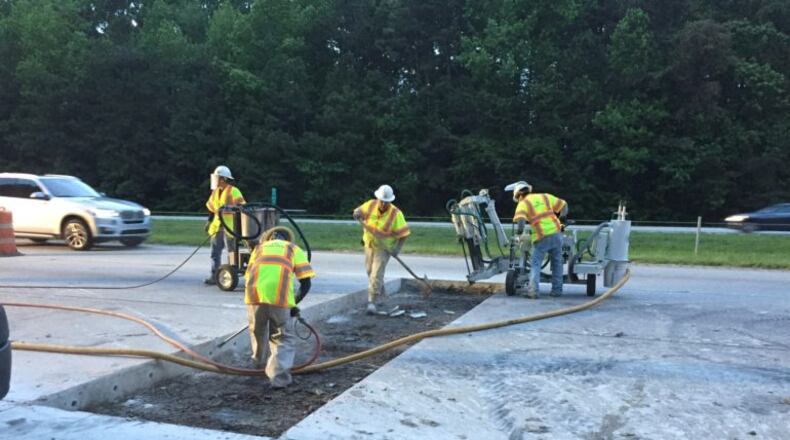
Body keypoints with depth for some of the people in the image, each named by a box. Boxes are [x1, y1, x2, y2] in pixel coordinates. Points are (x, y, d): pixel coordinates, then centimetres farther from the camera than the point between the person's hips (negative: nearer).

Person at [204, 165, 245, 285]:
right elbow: (211, 207, 23)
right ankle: (214, 276, 16)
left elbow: (242, 205, -15)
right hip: (217, 225, 8)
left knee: (231, 251, -2)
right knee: (215, 251, 9)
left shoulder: (233, 191, -10)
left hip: (230, 226, -8)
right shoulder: (215, 192, 13)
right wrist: (209, 220, 19)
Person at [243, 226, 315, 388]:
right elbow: (306, 283, 14)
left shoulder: (259, 247, 32)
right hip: (279, 295, -2)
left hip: (255, 292, 3)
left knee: (257, 330, 29)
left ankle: (258, 360, 51)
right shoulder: (294, 249, 26)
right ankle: (279, 376, 0)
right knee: (284, 339, 14)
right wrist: (294, 303, 24)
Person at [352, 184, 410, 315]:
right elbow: (359, 212, 5)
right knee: (370, 271, 21)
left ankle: (372, 301, -9)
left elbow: (404, 232, -18)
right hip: (369, 244, 5)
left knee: (377, 274, -14)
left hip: (384, 248, -5)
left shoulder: (396, 214, -22)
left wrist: (398, 248, -28)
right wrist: (357, 214, -20)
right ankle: (380, 290, 46)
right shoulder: (371, 205, -12)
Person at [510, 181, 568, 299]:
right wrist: (558, 219, 30)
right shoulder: (545, 196, 13)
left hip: (542, 238, -4)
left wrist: (519, 234, 0)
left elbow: (520, 221, -15)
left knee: (535, 264, 6)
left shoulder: (523, 204, 2)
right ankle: (557, 290, 20)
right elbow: (563, 206, 16)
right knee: (557, 262, 18)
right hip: (556, 233, 4)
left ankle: (533, 290, -8)